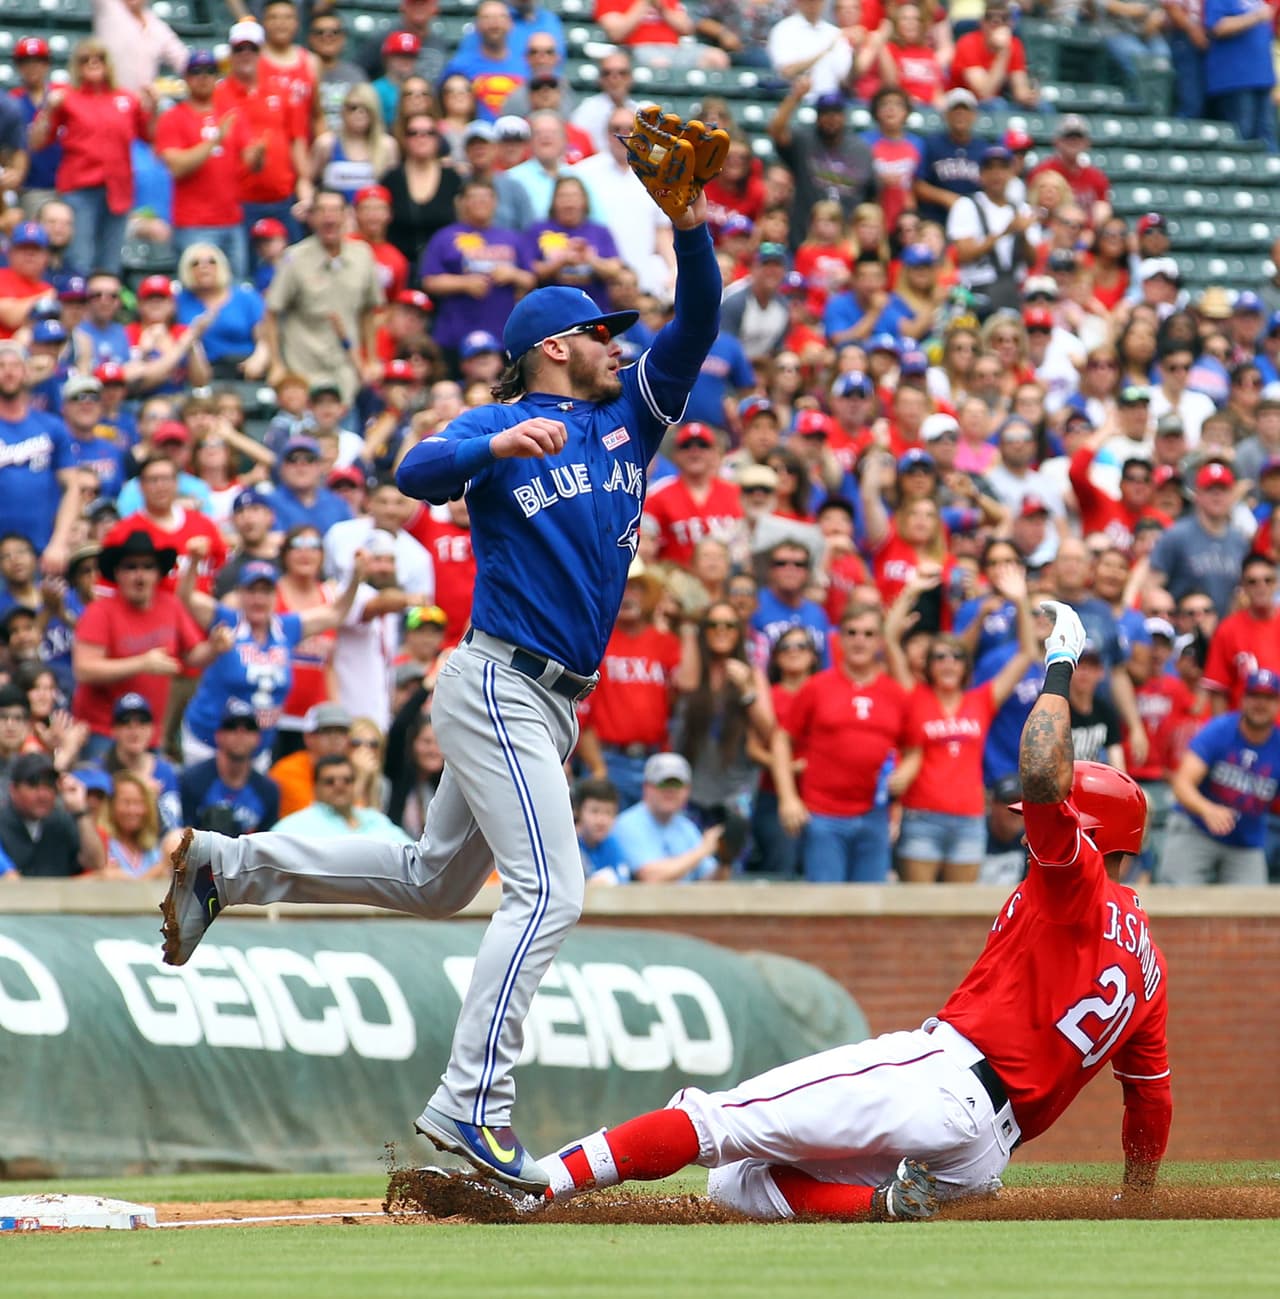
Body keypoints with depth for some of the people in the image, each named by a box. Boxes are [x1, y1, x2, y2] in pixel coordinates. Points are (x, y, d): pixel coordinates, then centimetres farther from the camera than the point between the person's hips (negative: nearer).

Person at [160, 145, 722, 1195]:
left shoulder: (628, 416, 13)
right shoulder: (494, 427, -4)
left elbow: (697, 324, 2)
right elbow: (418, 474, -23)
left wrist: (691, 226, -13)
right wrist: (496, 446, -41)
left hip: (554, 703, 8)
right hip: (499, 685, -8)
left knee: (433, 882, 19)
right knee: (549, 891, -18)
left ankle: (231, 866, 30)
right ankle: (473, 1106, -20)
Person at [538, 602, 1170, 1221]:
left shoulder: (1080, 886, 1)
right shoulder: (1149, 963, 26)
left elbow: (1042, 775, -17)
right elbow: (1153, 1096, 29)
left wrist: (1059, 665, -5)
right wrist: (1137, 1200, 41)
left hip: (941, 1076, -9)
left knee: (715, 1119, -15)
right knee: (738, 1185, 8)